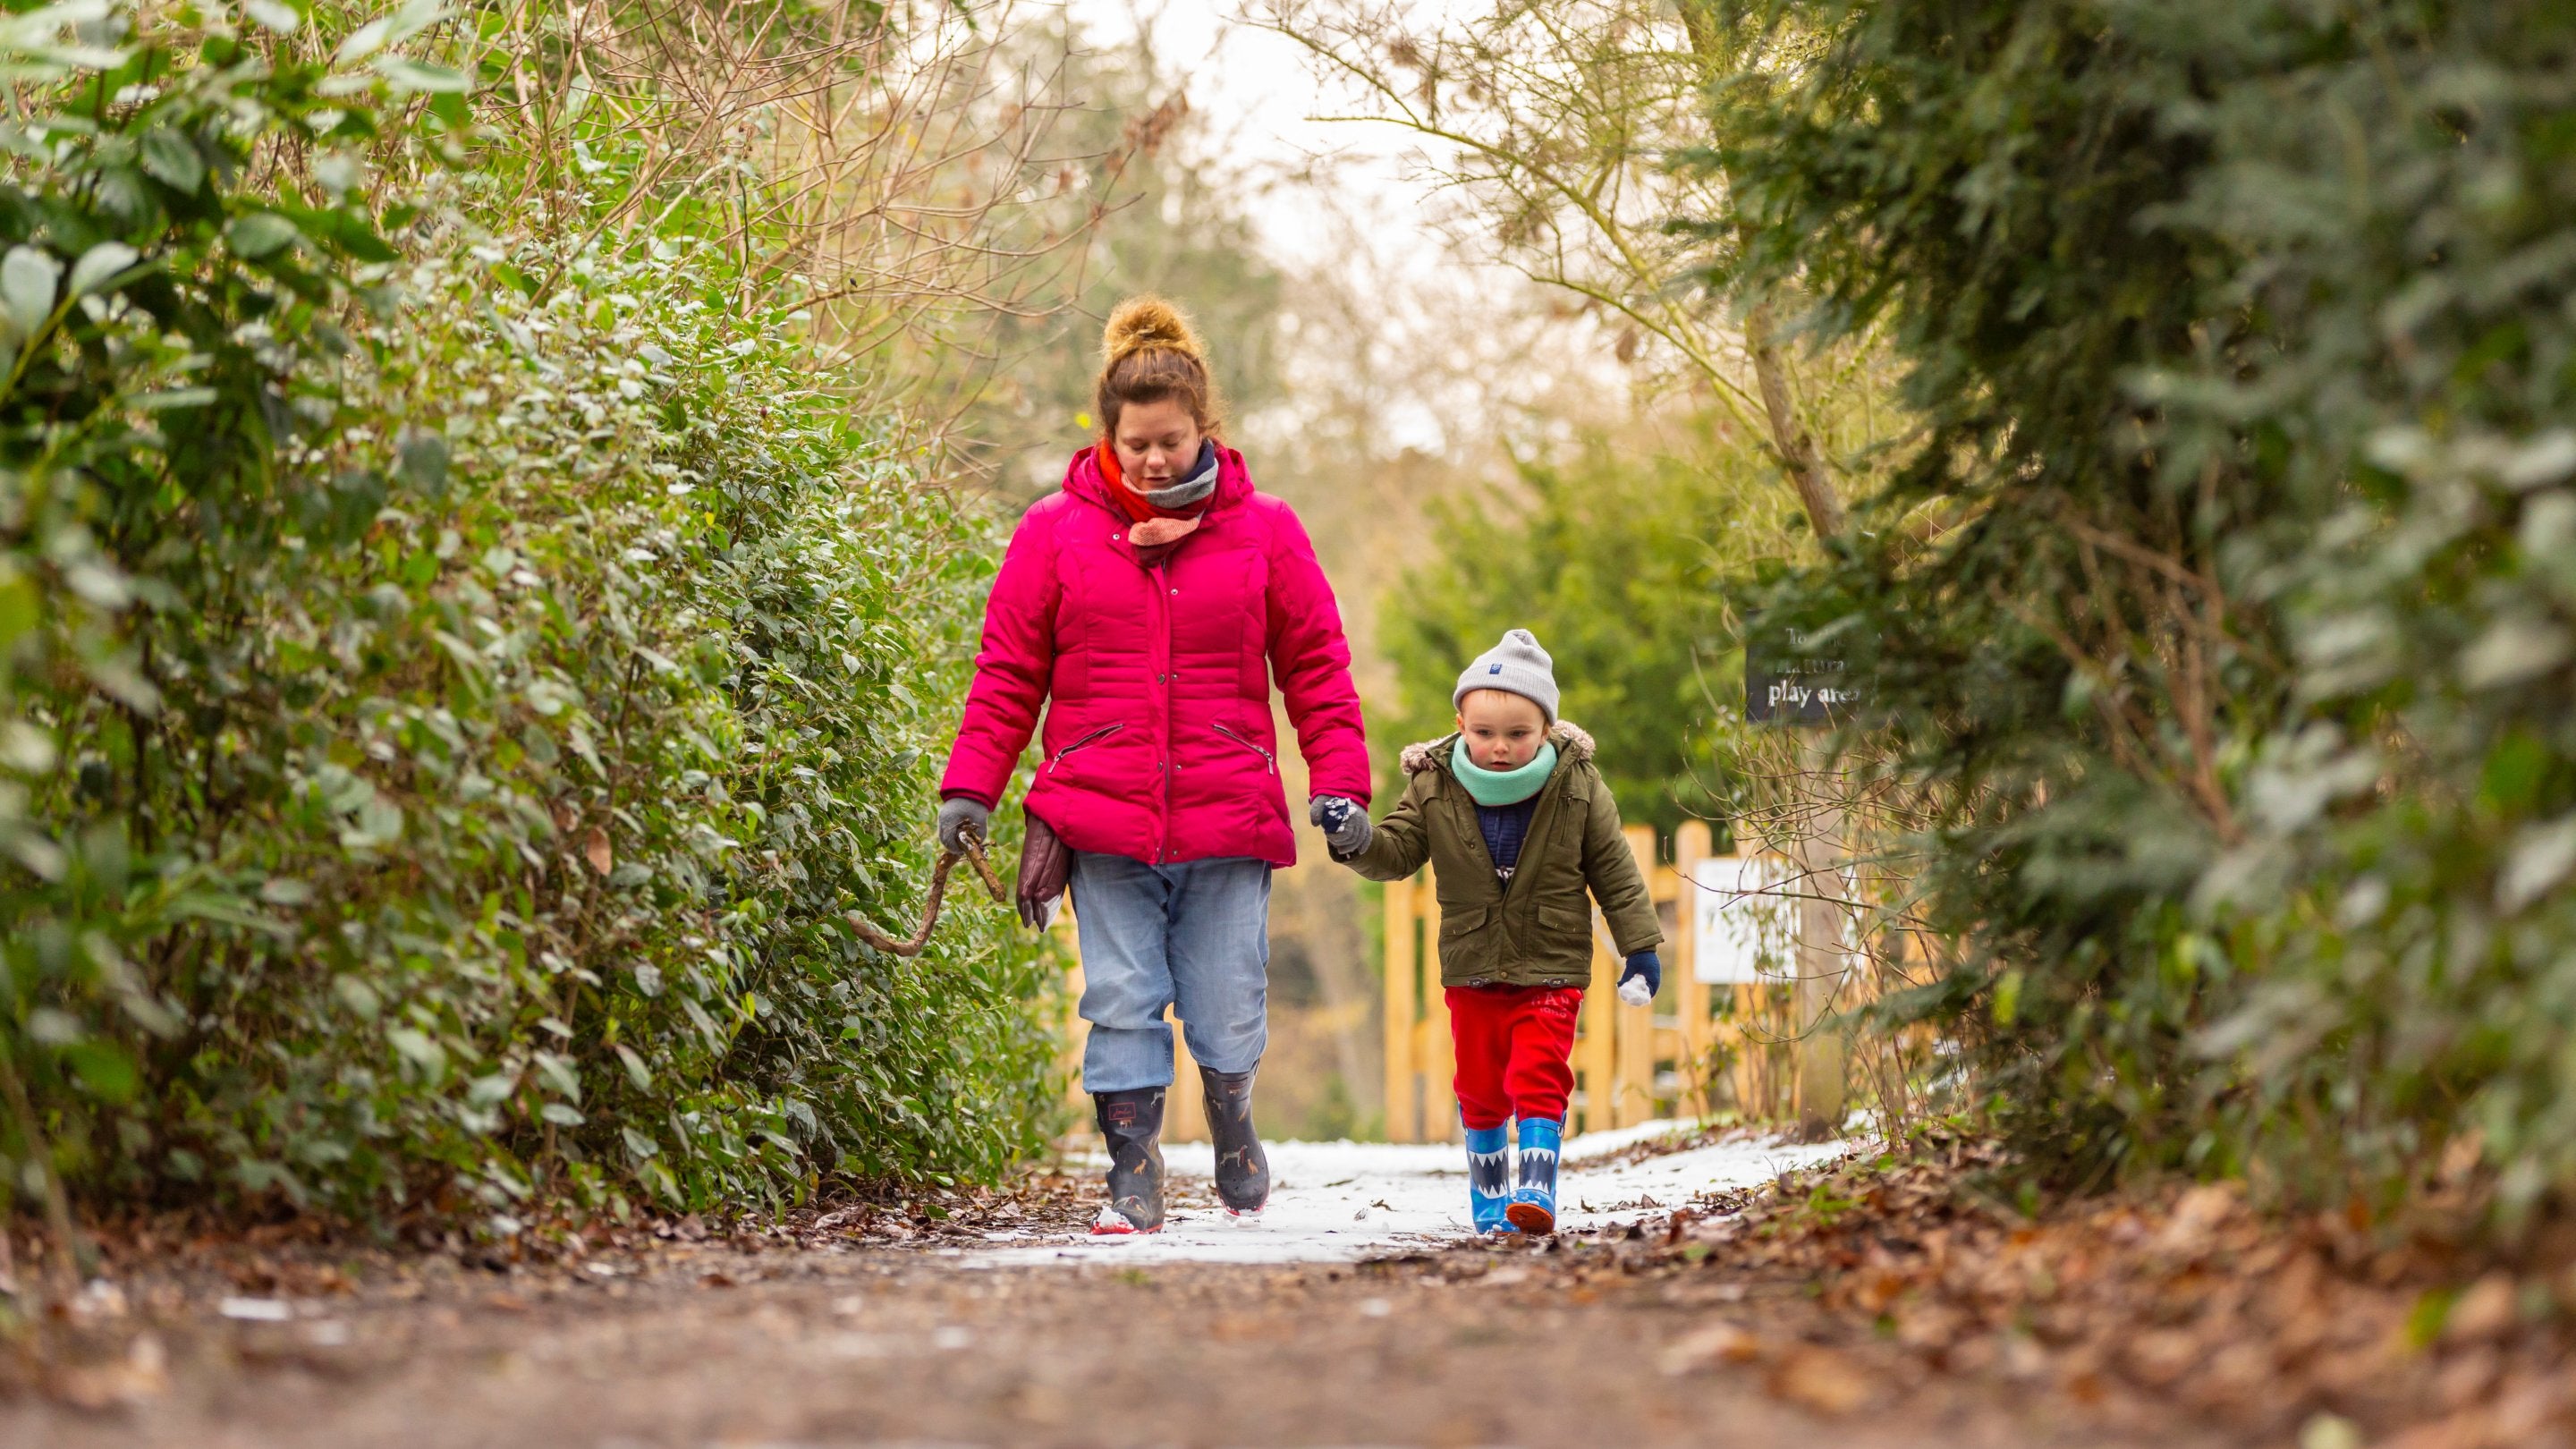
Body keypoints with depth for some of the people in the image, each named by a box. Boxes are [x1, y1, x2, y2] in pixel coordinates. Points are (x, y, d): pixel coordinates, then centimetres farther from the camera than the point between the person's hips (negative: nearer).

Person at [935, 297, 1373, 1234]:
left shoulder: (1263, 531, 6)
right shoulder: (1056, 532, 4)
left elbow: (1316, 665, 9)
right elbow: (1007, 673, 7)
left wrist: (1339, 782, 1)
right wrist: (970, 787, -1)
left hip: (1229, 818, 0)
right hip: (1103, 821, 0)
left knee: (1229, 1010, 4)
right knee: (1122, 1005, -2)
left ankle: (1233, 1130, 33)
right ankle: (1134, 1180, 9)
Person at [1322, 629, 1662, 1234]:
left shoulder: (1577, 786, -8)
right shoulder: (1433, 787, -6)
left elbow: (1615, 872, -1)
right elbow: (1397, 853, -3)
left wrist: (1640, 948, -1)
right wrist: (1358, 839, -25)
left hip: (1551, 968, -2)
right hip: (1472, 969, 2)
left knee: (1538, 1079, -14)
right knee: (1481, 1087, 12)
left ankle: (1536, 1190, -15)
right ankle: (1488, 1192, 29)